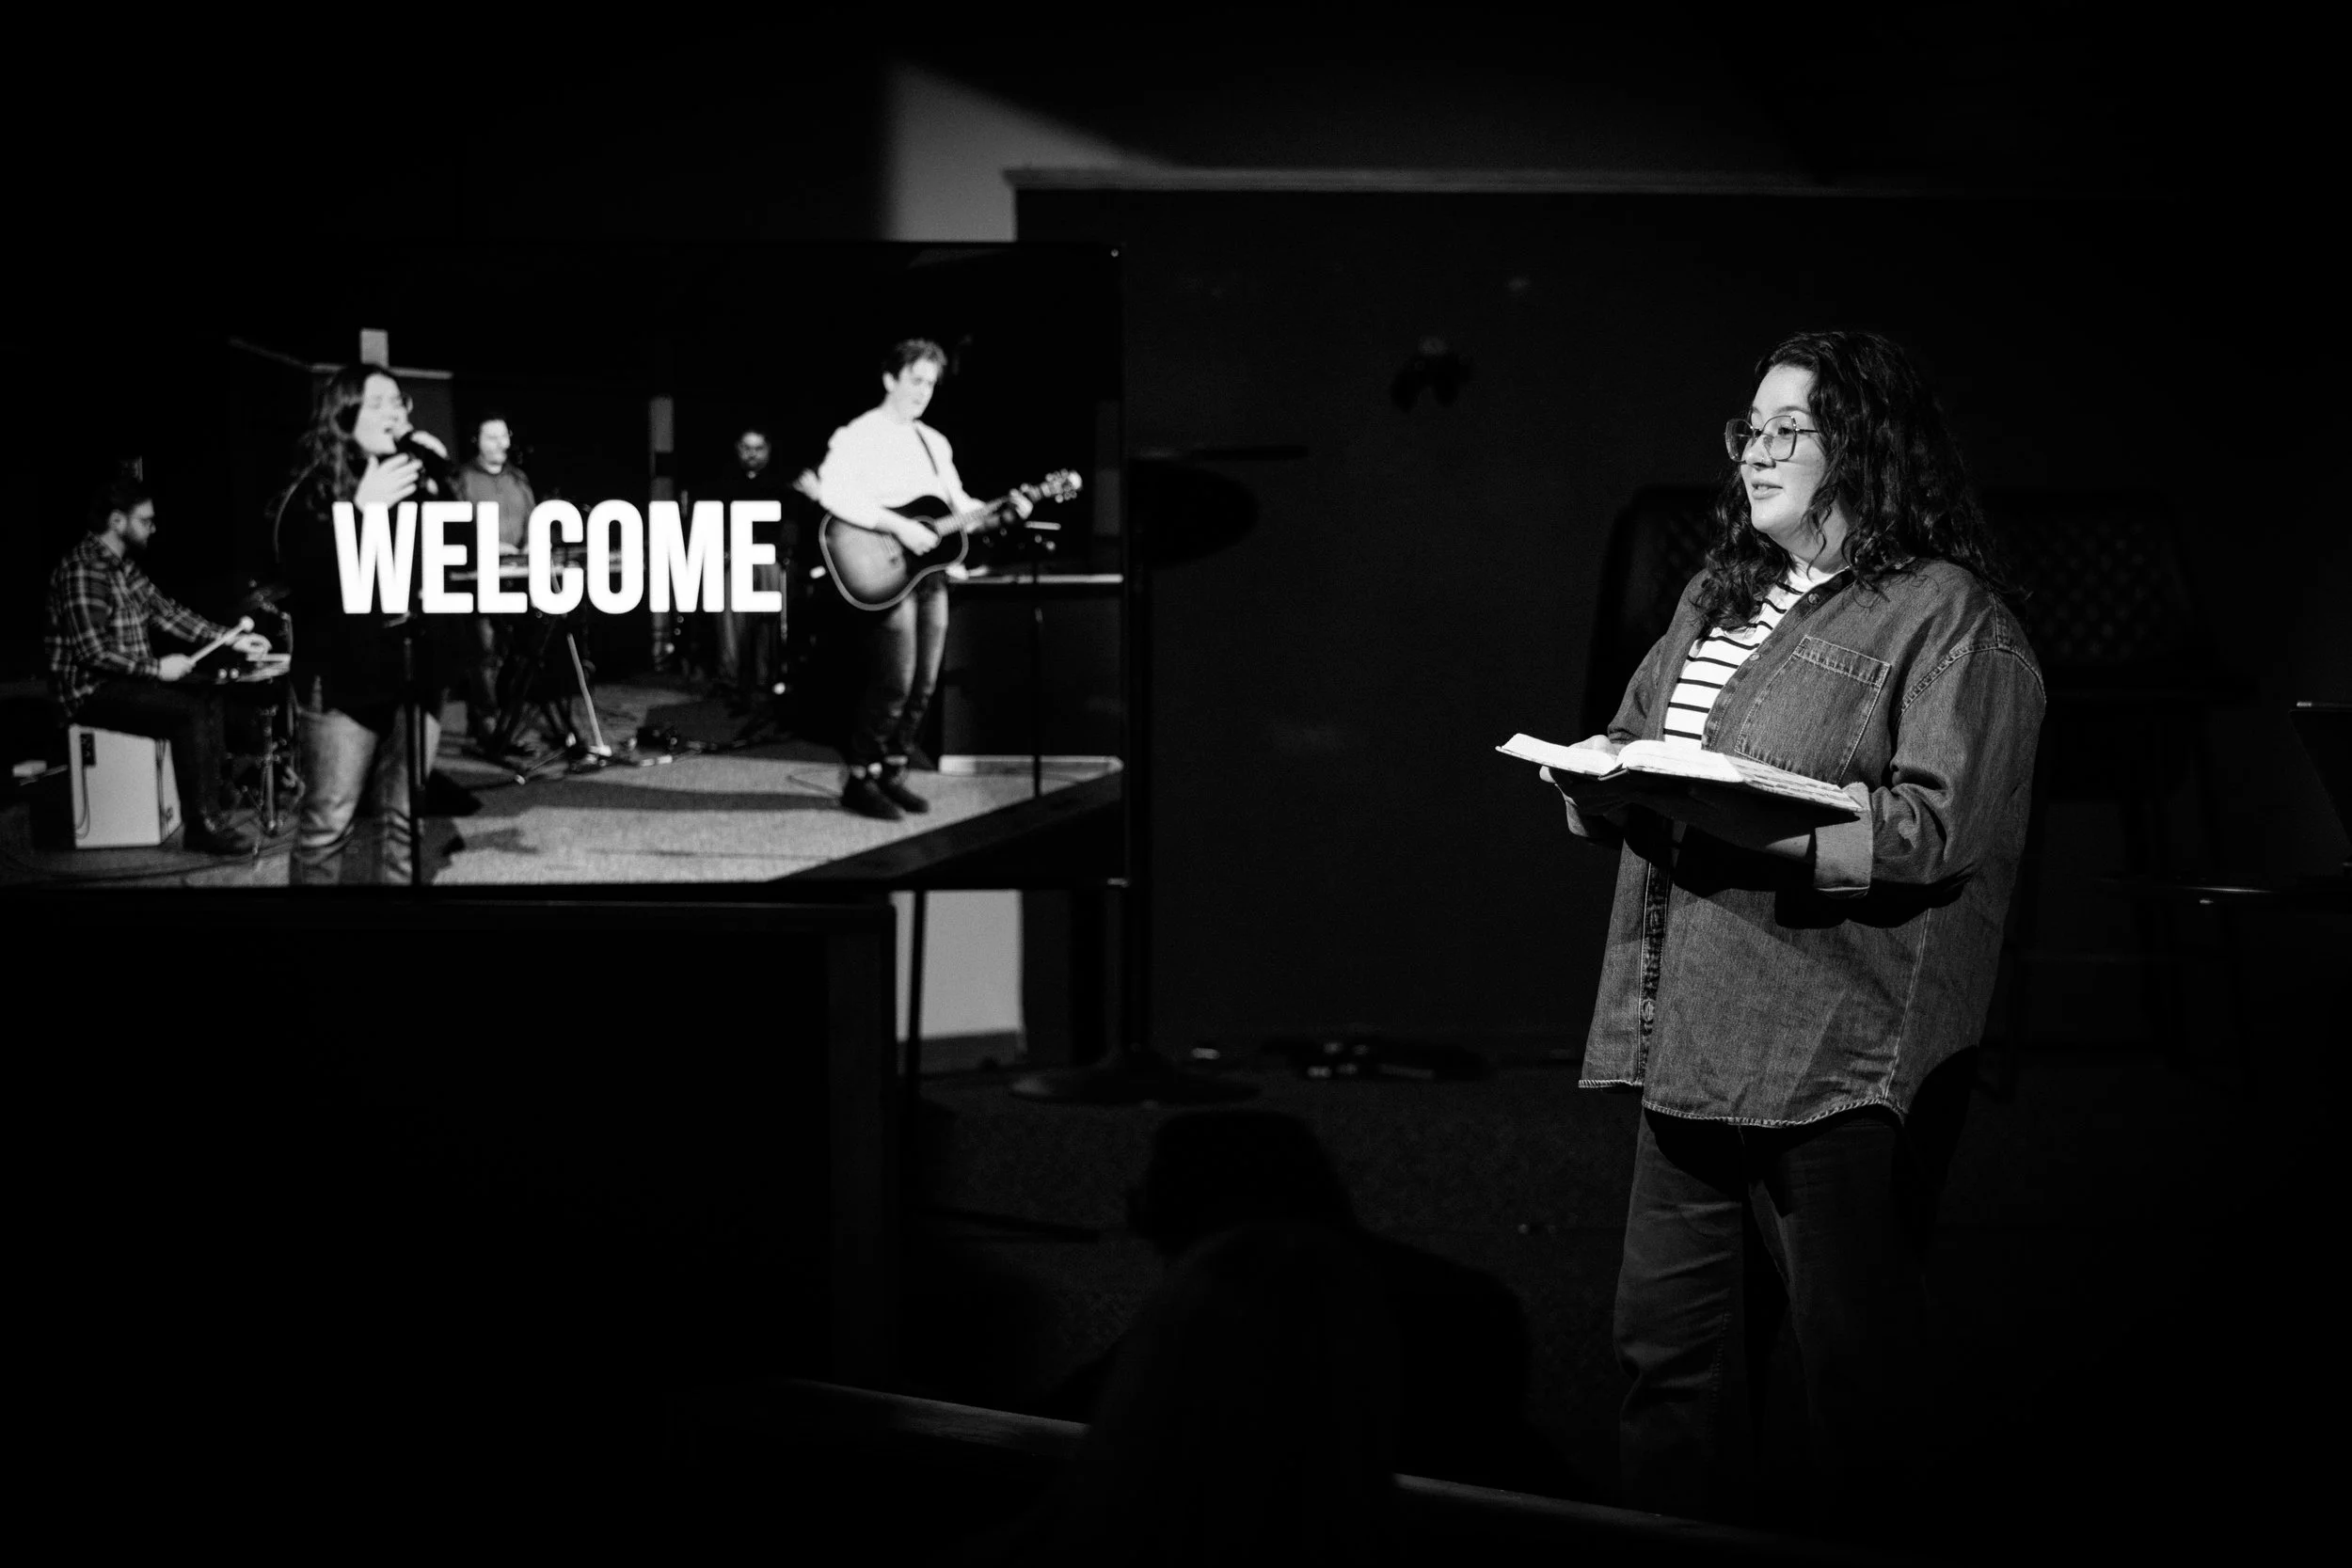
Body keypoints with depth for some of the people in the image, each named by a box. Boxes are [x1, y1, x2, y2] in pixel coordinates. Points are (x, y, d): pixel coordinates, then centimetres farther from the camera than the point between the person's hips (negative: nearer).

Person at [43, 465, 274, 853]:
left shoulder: (123, 565, 11)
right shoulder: (82, 570, -21)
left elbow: (166, 612, 14)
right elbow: (92, 650, -27)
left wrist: (231, 638, 6)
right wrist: (157, 668, -21)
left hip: (126, 678, 10)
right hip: (90, 690, -10)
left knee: (209, 697, 7)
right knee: (188, 710, -22)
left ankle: (219, 799, 10)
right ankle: (203, 825, -19)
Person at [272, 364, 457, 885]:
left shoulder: (417, 477, 11)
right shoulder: (313, 490, -3)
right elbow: (301, 572, -18)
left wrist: (441, 485, -6)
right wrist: (360, 511, -28)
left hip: (416, 666, 5)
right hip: (345, 673, -5)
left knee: (402, 818, 8)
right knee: (329, 821, -5)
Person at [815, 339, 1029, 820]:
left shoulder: (934, 443, 18)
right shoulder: (859, 437, -7)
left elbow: (958, 505, 22)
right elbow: (832, 492, -23)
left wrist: (1003, 510, 4)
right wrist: (898, 526, -26)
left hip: (931, 571, 8)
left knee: (923, 686, 6)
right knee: (893, 685, -12)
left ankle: (892, 772, 17)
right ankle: (860, 778, -1)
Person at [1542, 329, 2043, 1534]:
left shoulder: (1945, 619, -7)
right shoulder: (1720, 600, 19)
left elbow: (1938, 827, -17)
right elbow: (1638, 738, 26)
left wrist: (1753, 824, -26)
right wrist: (1601, 775, 2)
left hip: (1836, 1057, -8)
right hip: (1693, 1030, 8)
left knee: (1850, 1365, -1)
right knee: (1664, 1342, 12)